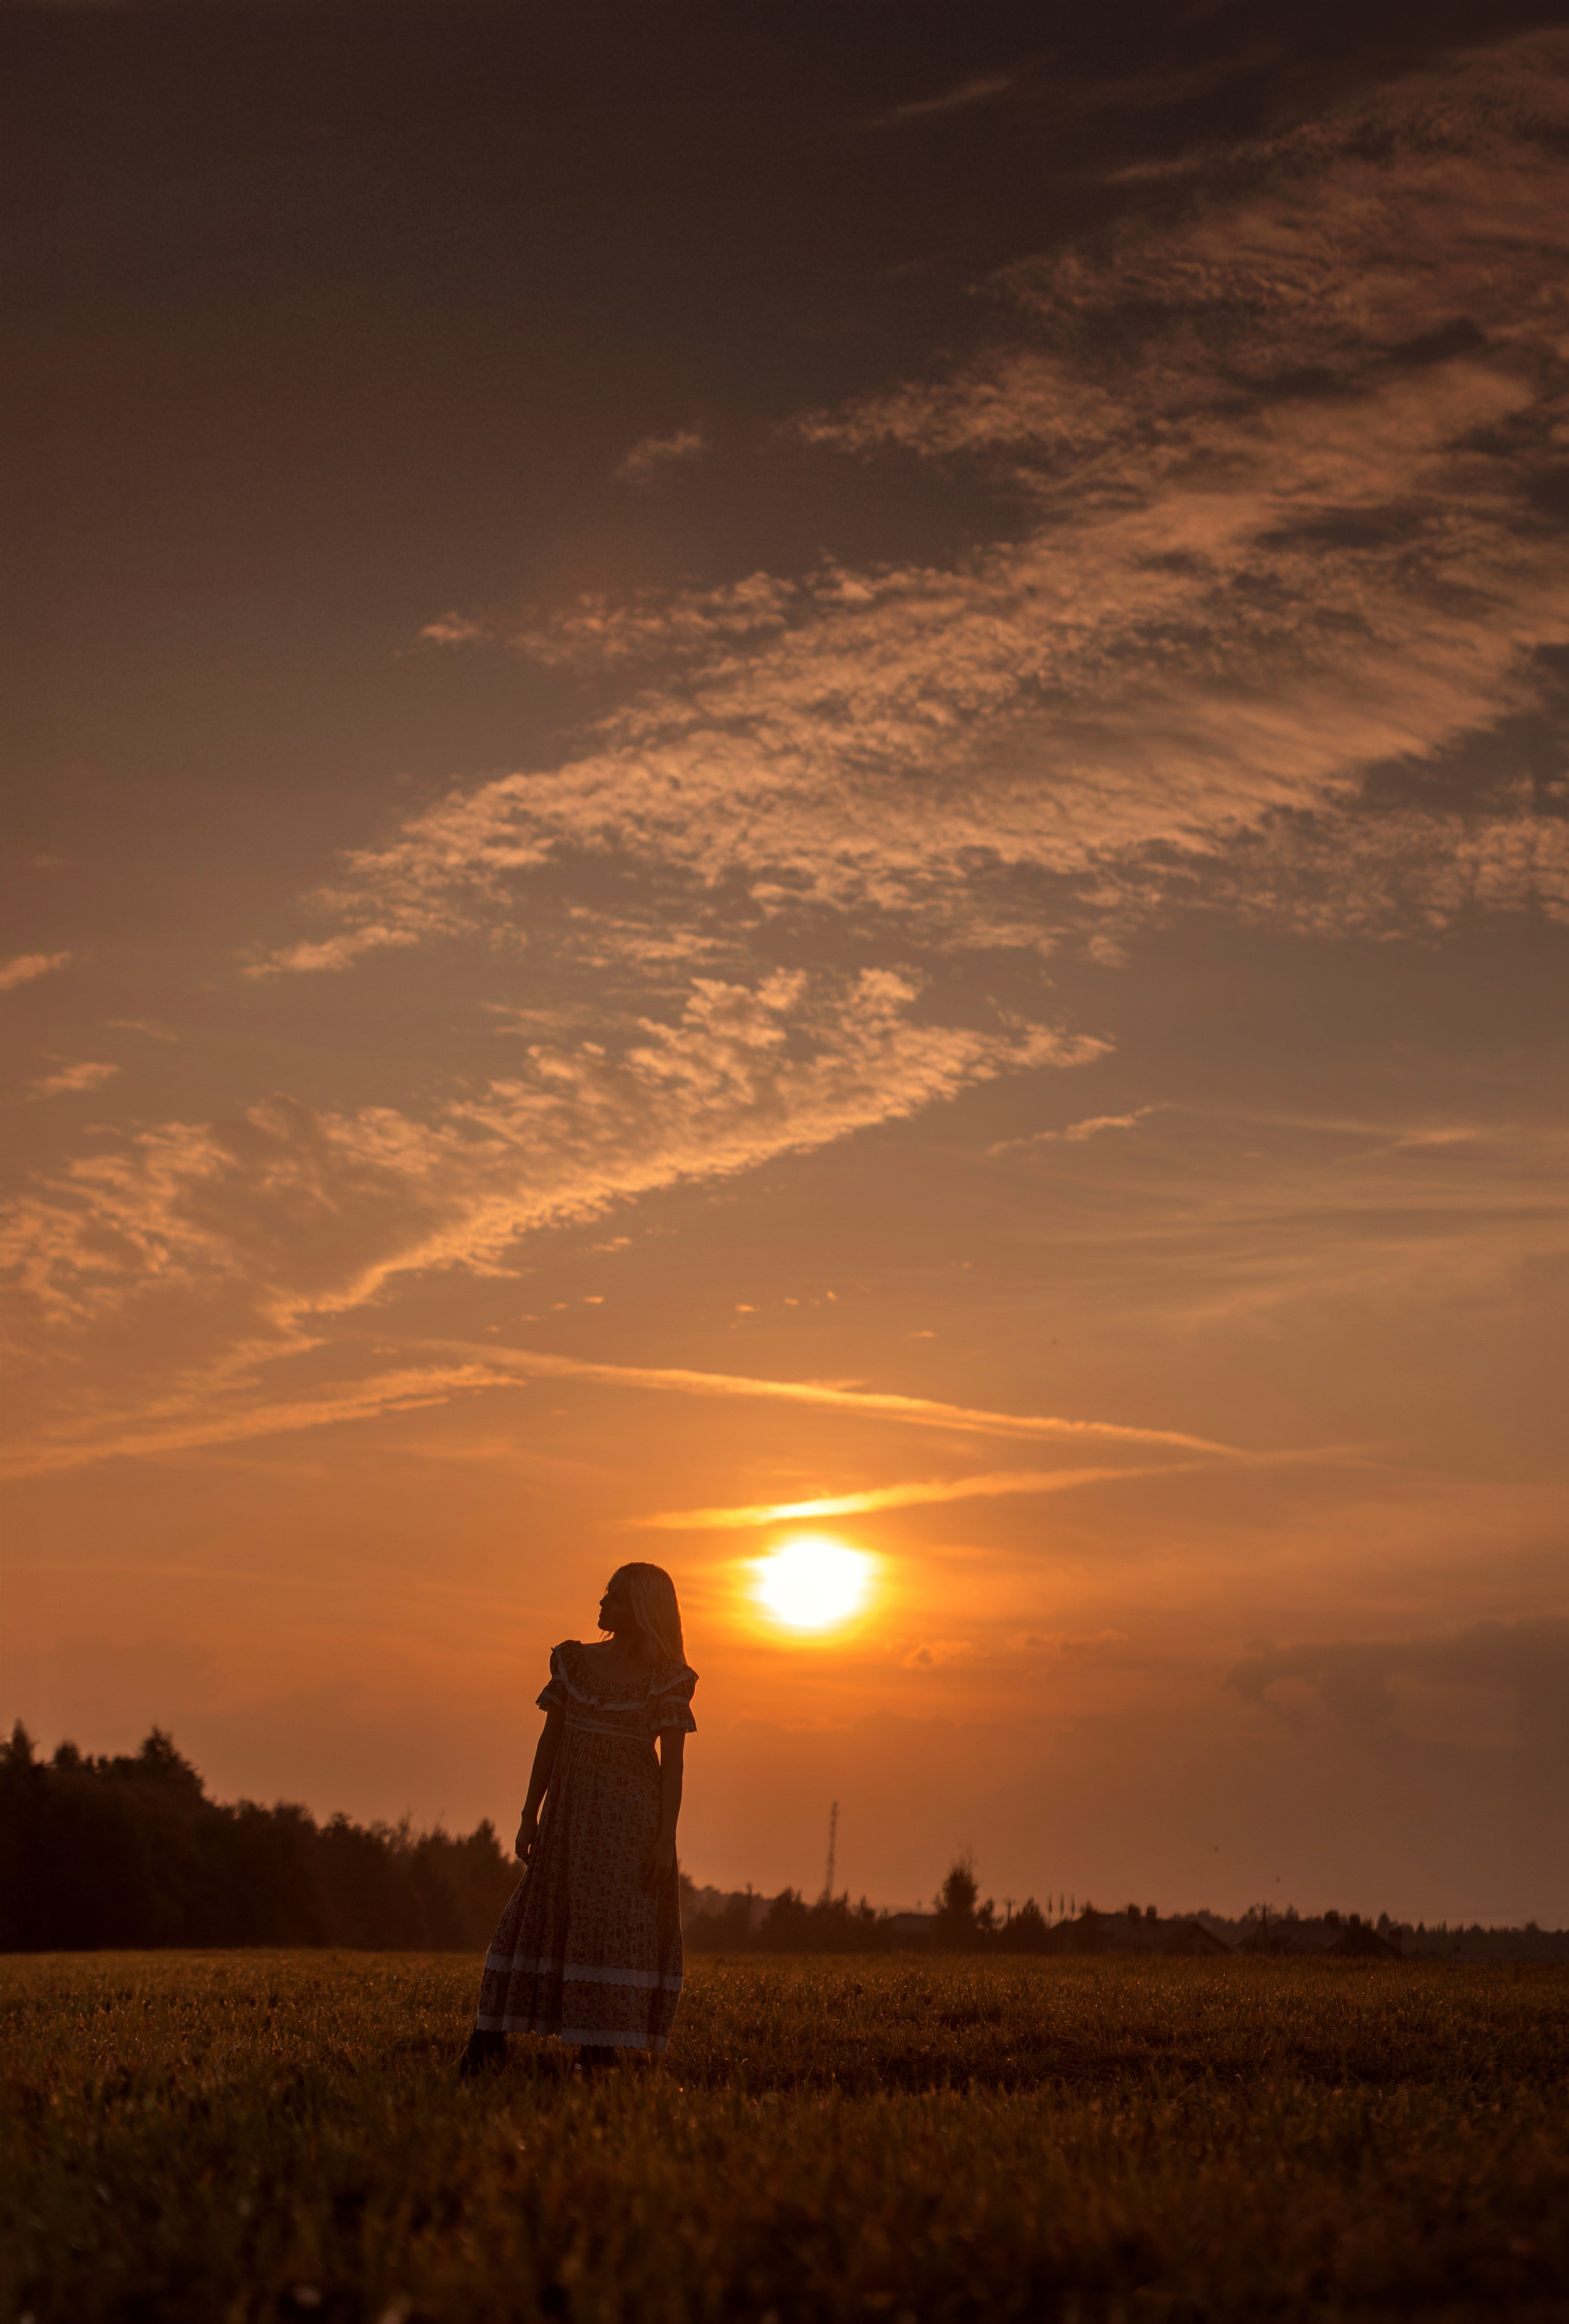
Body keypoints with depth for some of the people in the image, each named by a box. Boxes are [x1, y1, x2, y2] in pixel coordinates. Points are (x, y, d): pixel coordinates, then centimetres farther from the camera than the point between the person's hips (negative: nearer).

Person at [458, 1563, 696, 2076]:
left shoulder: (666, 1681, -5)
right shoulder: (574, 1662, 7)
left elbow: (673, 1764, -6)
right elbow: (550, 1743, 9)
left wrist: (666, 1840, -12)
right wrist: (530, 1817, 6)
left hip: (631, 1818, -4)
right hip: (569, 1815, 4)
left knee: (619, 1927, -4)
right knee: (540, 1919, 3)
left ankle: (597, 2053, 3)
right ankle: (489, 2043, 5)